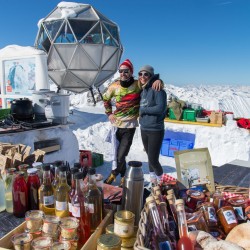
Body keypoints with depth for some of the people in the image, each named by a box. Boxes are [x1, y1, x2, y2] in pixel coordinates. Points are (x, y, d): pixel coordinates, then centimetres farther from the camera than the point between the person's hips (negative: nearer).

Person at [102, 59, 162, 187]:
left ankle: (114, 174, 23)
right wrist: (109, 113, 9)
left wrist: (158, 80, -20)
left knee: (121, 155, -6)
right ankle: (123, 176, 36)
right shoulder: (114, 86, 0)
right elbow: (106, 99, 18)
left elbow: (151, 79, 3)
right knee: (116, 153, 14)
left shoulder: (138, 84, -8)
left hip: (129, 126, -3)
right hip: (116, 124, 4)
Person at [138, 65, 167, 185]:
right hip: (144, 129, 7)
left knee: (153, 160, -3)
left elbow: (161, 108, -22)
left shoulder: (157, 89, -12)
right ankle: (153, 179, 35)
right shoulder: (142, 91, 11)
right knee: (150, 157, 17)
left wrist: (143, 110, -13)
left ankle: (160, 179, 24)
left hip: (155, 130, -7)